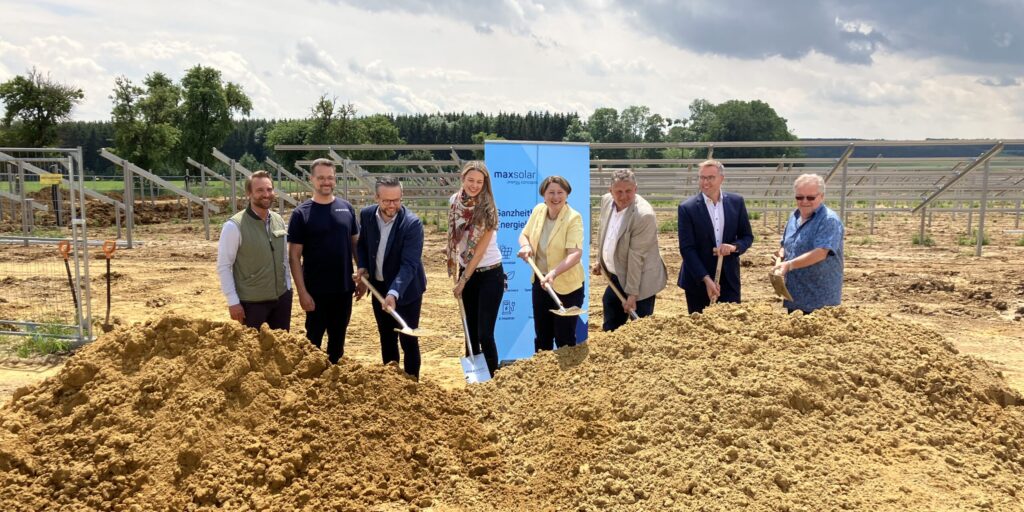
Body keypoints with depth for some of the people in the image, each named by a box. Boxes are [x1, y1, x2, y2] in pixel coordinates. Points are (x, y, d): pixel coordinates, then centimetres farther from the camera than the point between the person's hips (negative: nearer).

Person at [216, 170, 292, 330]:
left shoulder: (279, 220, 3)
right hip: (252, 302, -5)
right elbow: (223, 266, -13)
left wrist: (288, 286, 10)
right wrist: (233, 301, -15)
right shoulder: (234, 226, -14)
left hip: (281, 297, 6)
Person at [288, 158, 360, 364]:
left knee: (338, 337, 15)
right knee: (314, 338, 7)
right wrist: (302, 292, -13)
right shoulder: (301, 213, -7)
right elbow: (294, 256, -8)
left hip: (344, 287, 4)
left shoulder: (346, 208, 4)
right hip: (316, 290, -4)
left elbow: (355, 243, 12)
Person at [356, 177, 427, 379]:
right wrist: (363, 267, -5)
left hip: (405, 289, -5)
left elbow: (409, 264, -28)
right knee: (386, 339, 16)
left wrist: (394, 293, -40)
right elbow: (362, 244, 13)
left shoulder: (412, 223, -23)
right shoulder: (366, 215, -6)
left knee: (408, 340, 0)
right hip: (379, 287, 5)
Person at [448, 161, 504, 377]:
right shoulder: (455, 201, -2)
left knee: (484, 334, -7)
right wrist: (458, 275, 15)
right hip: (466, 271, 5)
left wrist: (463, 281, -12)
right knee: (470, 331, 12)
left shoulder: (487, 209, -18)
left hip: (489, 274, -5)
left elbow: (480, 251, -17)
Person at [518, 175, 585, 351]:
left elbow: (575, 253, -29)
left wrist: (554, 273, -42)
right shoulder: (538, 210, -2)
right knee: (542, 335, 20)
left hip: (566, 286, -6)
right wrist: (525, 246, -11)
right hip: (540, 281, 6)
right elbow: (524, 234, 12)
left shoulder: (573, 218, -20)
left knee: (564, 338, 3)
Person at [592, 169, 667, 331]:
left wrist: (632, 294, -22)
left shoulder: (644, 215, -26)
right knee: (609, 329, 18)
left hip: (640, 282, -7)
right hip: (616, 277, 7)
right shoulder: (606, 201, -3)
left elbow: (636, 257, -25)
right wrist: (600, 260, 19)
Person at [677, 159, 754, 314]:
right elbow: (687, 248, -10)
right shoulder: (687, 208, -8)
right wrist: (706, 279, -18)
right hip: (698, 281, -2)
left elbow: (747, 236, 9)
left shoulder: (736, 202, 2)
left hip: (729, 279, 2)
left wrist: (734, 246, -15)